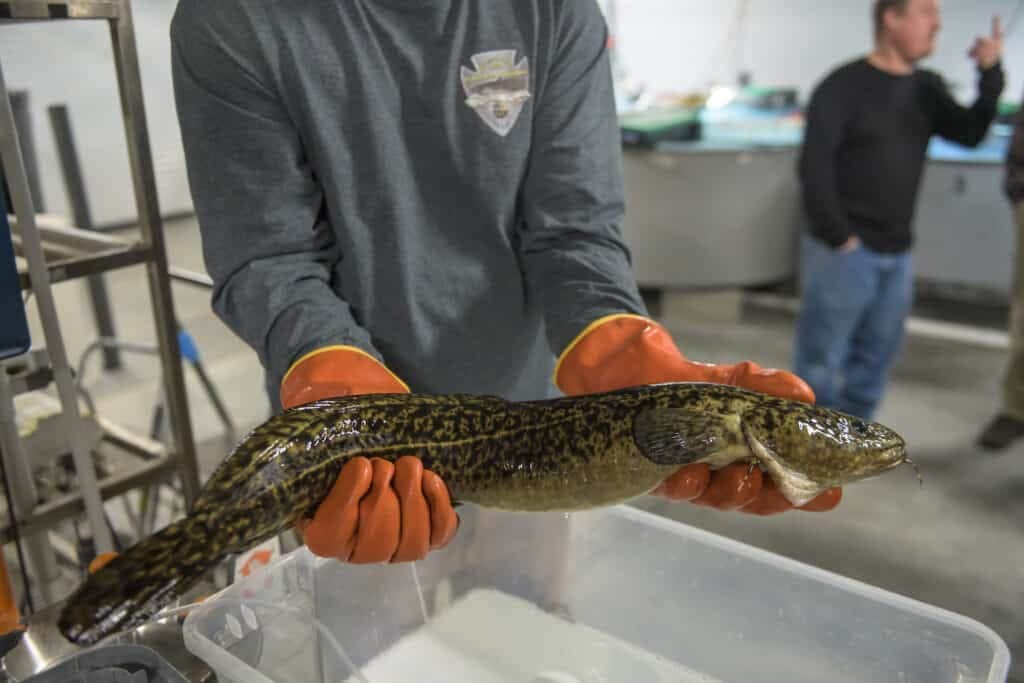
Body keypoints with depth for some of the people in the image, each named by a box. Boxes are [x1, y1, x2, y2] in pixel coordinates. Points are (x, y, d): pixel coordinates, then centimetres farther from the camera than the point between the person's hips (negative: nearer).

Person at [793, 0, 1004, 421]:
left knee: (874, 361, 13)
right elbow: (813, 166, -15)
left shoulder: (926, 88, 11)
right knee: (821, 362, -1)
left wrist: (990, 74, -10)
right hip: (844, 252, -7)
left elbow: (969, 133, 2)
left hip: (897, 255, 7)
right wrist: (838, 237, -16)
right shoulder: (843, 86, -9)